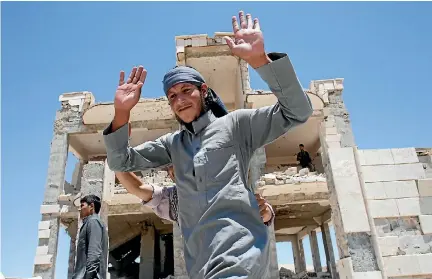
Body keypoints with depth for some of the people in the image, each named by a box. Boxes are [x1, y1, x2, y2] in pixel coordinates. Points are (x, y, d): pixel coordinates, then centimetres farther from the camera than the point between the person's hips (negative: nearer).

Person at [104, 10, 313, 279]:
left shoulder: (235, 123, 5)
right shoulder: (173, 143, 19)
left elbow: (297, 112, -5)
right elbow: (120, 162, 16)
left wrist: (259, 59, -17)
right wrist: (121, 113, -1)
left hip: (237, 247, -5)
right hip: (199, 257, 6)